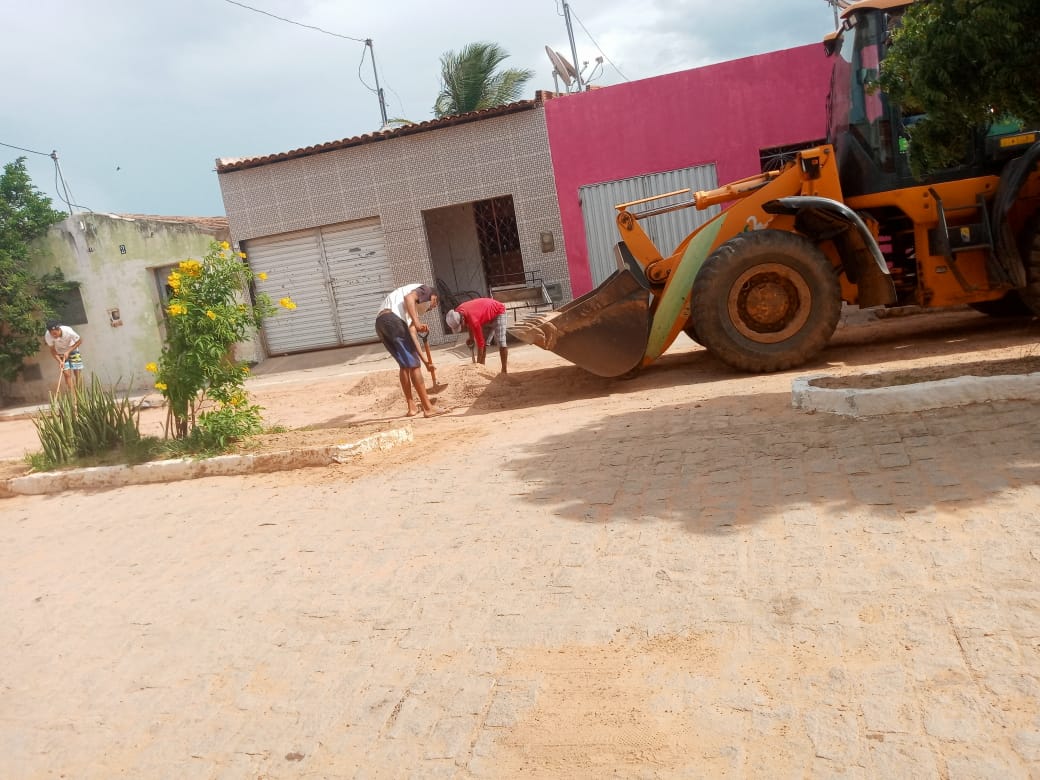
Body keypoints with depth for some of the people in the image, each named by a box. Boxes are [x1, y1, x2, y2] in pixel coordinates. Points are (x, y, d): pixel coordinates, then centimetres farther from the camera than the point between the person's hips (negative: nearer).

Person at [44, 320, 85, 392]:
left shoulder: (68, 331, -38)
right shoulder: (48, 336, -31)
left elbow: (79, 341, -19)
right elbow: (53, 350, -15)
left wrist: (68, 351, -24)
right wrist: (59, 361, -27)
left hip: (72, 350, -1)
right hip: (61, 353, 1)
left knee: (77, 372, 0)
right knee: (67, 374, -4)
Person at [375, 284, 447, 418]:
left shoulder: (415, 307, 37)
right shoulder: (425, 289, 16)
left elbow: (412, 335, 31)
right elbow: (408, 298, -8)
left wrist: (425, 361, 32)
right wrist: (417, 323, -18)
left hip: (380, 323, 9)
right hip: (392, 319, -9)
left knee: (405, 365, 19)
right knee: (414, 365, -5)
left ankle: (412, 407, 22)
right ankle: (428, 408, -4)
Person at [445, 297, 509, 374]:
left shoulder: (473, 319, -41)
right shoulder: (457, 312, -18)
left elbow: (480, 342, -35)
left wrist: (478, 363, -29)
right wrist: (471, 337, 7)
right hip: (486, 317, 9)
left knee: (500, 342, -18)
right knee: (484, 342, 2)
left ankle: (504, 370, -12)